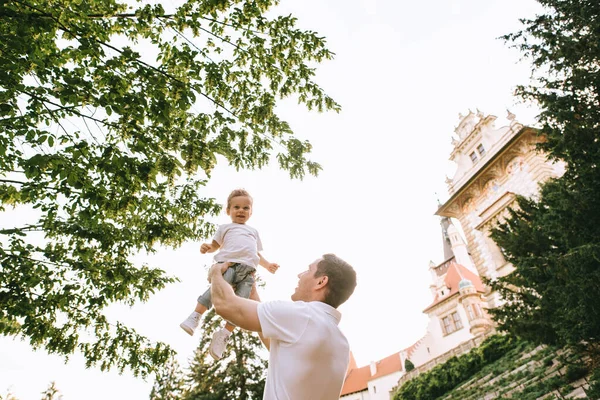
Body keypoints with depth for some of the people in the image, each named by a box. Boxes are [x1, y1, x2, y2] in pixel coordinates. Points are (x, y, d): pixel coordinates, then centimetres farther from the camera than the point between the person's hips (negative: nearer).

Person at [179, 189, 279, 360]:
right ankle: (195, 317, -19)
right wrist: (207, 247, -3)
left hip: (248, 270, 3)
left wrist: (267, 265, 22)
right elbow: (215, 245, 20)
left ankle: (223, 335, -9)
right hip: (229, 264, -3)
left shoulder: (253, 231, 37)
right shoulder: (225, 227, 26)